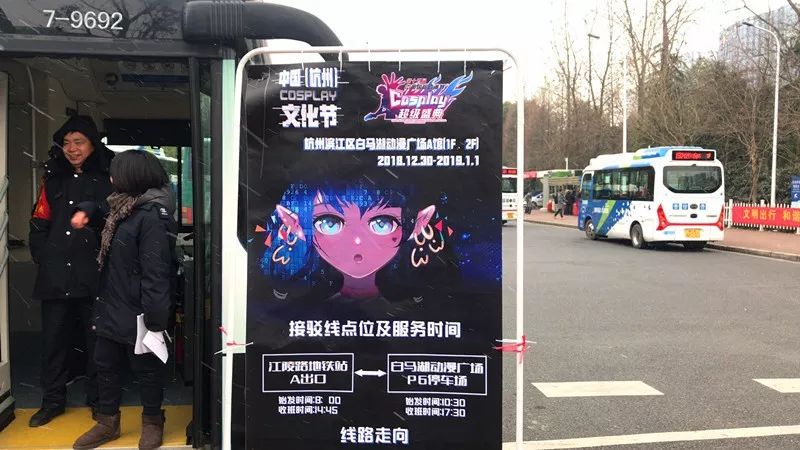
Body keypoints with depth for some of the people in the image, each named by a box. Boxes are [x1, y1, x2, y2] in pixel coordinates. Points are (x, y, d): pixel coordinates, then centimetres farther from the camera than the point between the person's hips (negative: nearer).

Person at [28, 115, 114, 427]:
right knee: (53, 338, 9)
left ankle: (97, 399, 20)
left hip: (93, 275, -3)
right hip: (55, 275, 3)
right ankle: (52, 400, 23)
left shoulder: (106, 180, 1)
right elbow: (39, 224, 13)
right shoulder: (54, 179, 12)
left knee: (96, 339, 6)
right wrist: (42, 256, 4)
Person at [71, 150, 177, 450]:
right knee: (105, 365, 18)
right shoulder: (124, 206, 6)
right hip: (112, 307, 9)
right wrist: (86, 210, 12)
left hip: (136, 314, -9)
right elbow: (101, 200, 34)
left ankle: (152, 423, 27)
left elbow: (156, 272, -26)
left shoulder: (153, 215, -22)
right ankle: (107, 422, 34)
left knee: (146, 369, 9)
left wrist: (155, 320, -26)